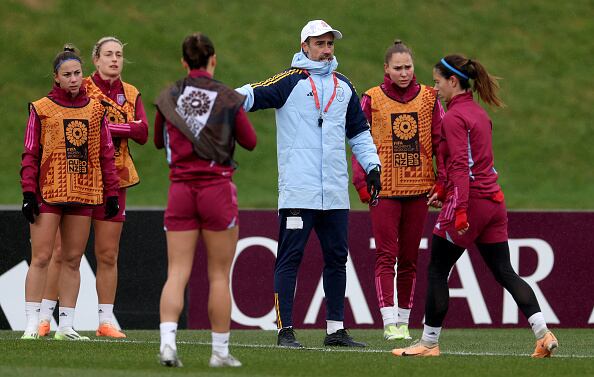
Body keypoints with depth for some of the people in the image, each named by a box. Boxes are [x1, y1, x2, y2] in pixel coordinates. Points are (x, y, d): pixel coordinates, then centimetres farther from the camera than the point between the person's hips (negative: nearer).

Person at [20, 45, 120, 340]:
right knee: (41, 258, -7)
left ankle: (66, 326, 9)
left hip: (84, 193, 3)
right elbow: (30, 154, 1)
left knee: (72, 260, 5)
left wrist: (111, 192, 7)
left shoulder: (95, 110, 11)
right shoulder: (41, 109, 2)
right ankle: (32, 324, -6)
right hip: (48, 192, -3)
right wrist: (29, 192, -7)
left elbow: (106, 153, 13)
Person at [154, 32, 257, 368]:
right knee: (220, 275, 6)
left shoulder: (169, 97, 3)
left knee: (177, 273, 1)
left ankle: (168, 341, -18)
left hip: (181, 190, 2)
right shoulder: (228, 98, -5)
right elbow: (250, 142, 5)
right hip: (217, 189, -2)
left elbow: (159, 141, 17)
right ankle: (220, 351, 10)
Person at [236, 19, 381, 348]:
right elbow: (258, 94, -18)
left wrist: (371, 165, 16)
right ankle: (285, 330, -5)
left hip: (335, 192, 6)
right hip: (297, 189, -6)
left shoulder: (343, 86, 17)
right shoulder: (291, 81, -1)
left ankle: (335, 330, 16)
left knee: (336, 258, 9)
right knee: (290, 257, -6)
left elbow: (359, 131, 26)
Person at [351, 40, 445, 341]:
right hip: (384, 189, -2)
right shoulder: (372, 99, 1)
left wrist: (442, 181, -2)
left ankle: (404, 322, 15)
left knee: (409, 258, 8)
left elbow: (440, 141, 7)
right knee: (386, 256, -9)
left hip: (418, 188, 2)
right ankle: (389, 322, -13)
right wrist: (361, 181, -6)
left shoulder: (428, 98, 6)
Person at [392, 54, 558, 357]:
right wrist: (444, 191, 29)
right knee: (504, 272, 6)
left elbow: (461, 165, -19)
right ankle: (543, 335, -6)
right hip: (493, 200, 8)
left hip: (469, 202, -8)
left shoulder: (454, 117, -11)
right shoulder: (479, 113, 15)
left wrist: (460, 209, -24)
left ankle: (429, 342, 10)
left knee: (437, 270, 4)